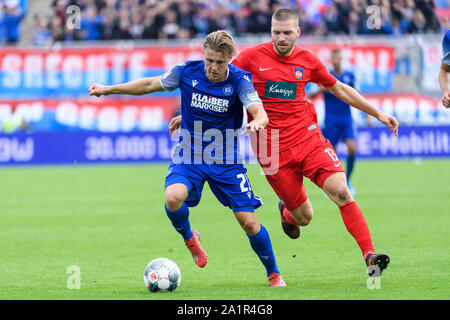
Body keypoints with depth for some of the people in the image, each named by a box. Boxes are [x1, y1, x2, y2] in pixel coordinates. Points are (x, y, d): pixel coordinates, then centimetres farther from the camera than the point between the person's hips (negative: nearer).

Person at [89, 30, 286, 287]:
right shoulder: (187, 72, -8)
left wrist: (257, 121, -53)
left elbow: (258, 110, -28)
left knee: (248, 221, -7)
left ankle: (273, 273, 19)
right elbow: (151, 84, 9)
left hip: (226, 161, -1)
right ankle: (189, 238, 5)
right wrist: (109, 89, 13)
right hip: (189, 155, 1)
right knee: (173, 197, -29)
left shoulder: (239, 80, -14)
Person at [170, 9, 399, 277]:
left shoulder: (307, 60, 5)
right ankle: (286, 210, 37)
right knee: (304, 217, -1)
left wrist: (378, 113, 19)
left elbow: (339, 89, 19)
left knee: (341, 190, -20)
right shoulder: (253, 57, -2)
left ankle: (370, 256, -18)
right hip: (273, 149, -2)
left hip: (307, 137, 2)